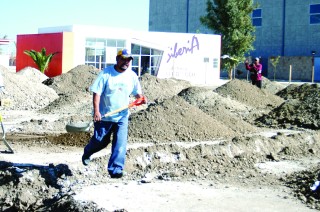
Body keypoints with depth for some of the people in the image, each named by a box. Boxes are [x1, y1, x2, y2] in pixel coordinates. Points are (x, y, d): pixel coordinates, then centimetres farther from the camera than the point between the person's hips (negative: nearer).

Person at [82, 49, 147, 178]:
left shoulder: (132, 76, 3)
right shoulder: (106, 73, -9)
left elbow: (137, 92, 14)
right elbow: (97, 92, -12)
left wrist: (141, 97, -10)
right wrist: (96, 111, -22)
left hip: (122, 117, 2)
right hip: (104, 116, -2)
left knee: (120, 144, -9)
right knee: (100, 141, 12)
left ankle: (115, 170, -4)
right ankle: (87, 153, 44)